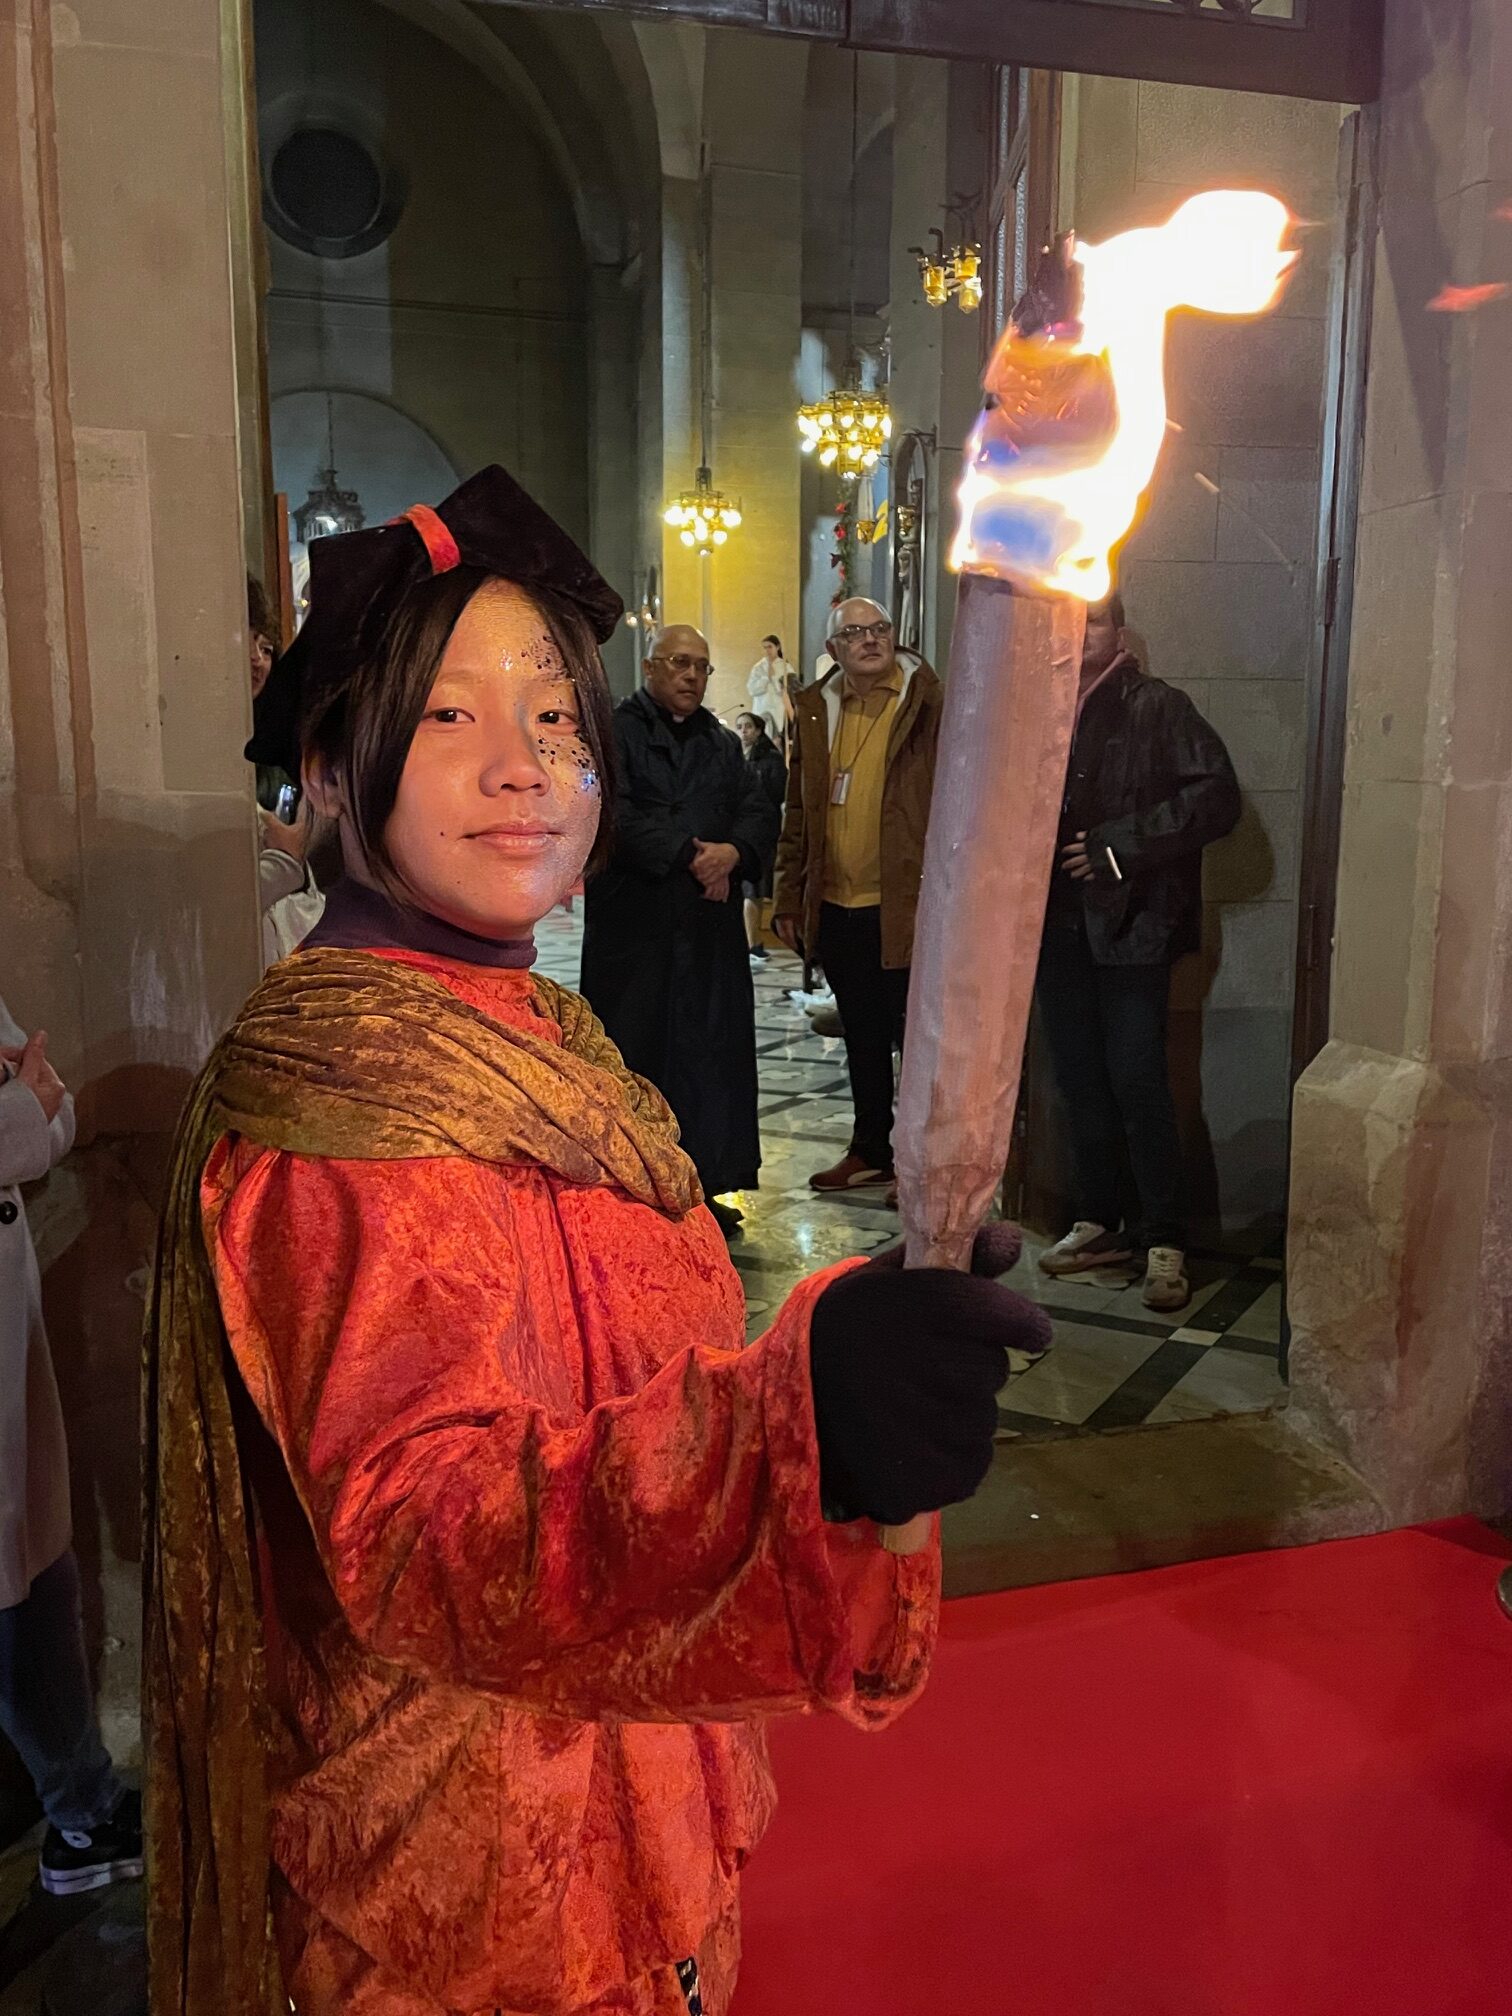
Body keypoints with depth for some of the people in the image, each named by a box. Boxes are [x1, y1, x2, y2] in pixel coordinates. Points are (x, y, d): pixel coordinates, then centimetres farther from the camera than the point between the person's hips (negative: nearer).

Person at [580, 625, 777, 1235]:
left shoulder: (722, 743, 19)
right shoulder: (615, 733, 0)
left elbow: (760, 813, 8)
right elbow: (614, 814, -15)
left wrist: (731, 853, -13)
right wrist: (689, 856, -15)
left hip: (711, 929, 6)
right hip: (634, 927, -5)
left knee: (711, 1053, 6)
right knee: (636, 1051, -1)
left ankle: (703, 1185, 15)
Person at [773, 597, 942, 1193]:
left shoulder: (929, 703, -4)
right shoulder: (817, 711, 11)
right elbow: (798, 814, 13)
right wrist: (789, 898, 10)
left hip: (905, 905, -5)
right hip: (837, 905, 5)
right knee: (862, 1037, 16)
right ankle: (870, 1152, 29)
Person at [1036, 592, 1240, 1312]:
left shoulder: (1158, 708, -2)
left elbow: (1216, 799, -11)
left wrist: (1117, 846, -15)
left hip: (1132, 922, -5)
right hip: (1059, 923, 5)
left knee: (1136, 1079, -6)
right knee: (1079, 1081, 11)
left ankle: (1164, 1240, 5)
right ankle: (1099, 1224, 24)